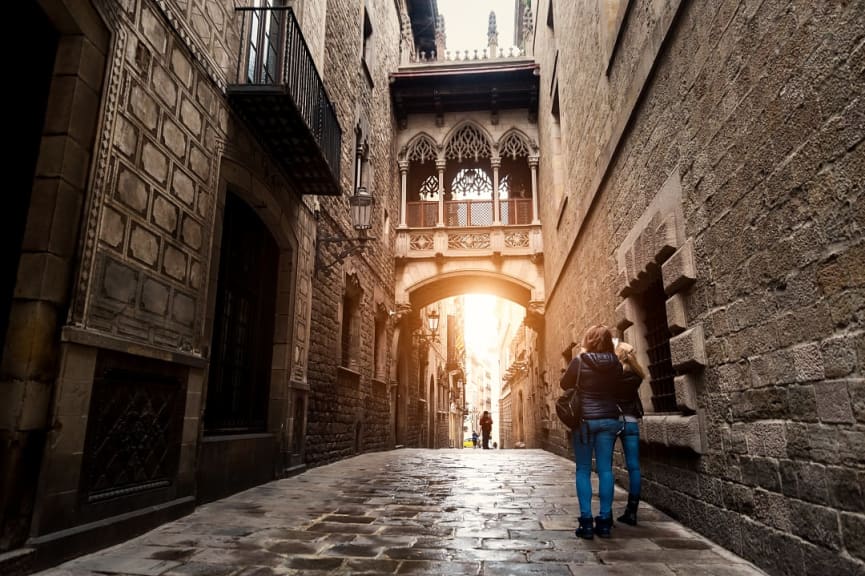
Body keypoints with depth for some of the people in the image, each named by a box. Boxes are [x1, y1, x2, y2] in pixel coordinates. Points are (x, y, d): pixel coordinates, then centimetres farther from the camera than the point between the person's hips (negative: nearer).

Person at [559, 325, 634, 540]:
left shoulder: (579, 361, -11)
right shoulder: (615, 364, 0)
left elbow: (564, 384, 3)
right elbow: (621, 391, 12)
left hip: (584, 419, -3)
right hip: (609, 419, 3)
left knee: (583, 470, 4)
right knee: (605, 469, 7)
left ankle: (586, 522, 2)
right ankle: (605, 521, 11)